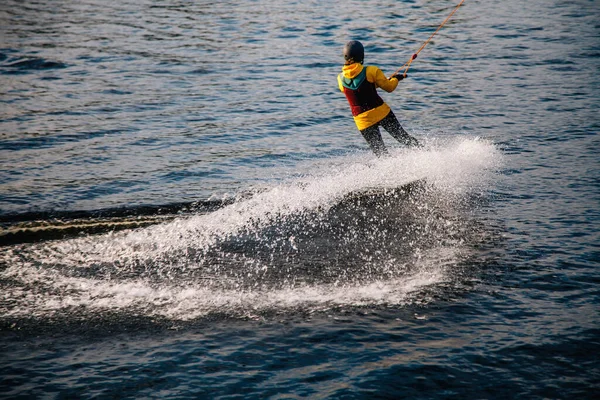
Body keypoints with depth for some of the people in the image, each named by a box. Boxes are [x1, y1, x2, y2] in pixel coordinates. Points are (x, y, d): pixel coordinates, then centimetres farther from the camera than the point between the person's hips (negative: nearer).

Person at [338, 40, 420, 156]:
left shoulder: (341, 79, -1)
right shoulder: (371, 71, -11)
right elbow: (389, 87, -3)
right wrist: (396, 78, 19)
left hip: (362, 119, 2)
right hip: (381, 112, -2)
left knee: (379, 152, 11)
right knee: (403, 137, 15)